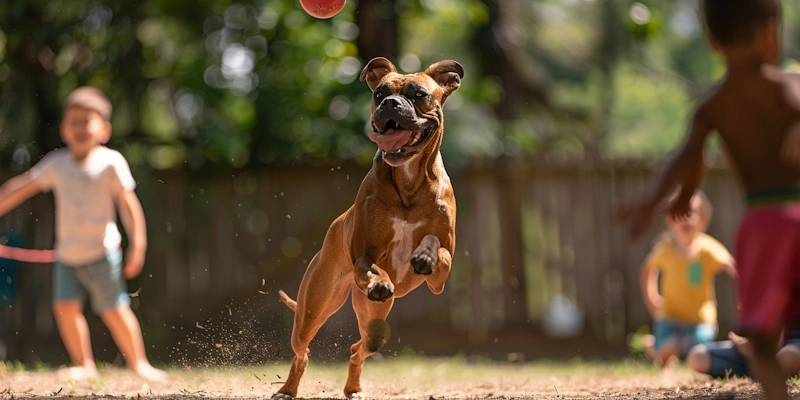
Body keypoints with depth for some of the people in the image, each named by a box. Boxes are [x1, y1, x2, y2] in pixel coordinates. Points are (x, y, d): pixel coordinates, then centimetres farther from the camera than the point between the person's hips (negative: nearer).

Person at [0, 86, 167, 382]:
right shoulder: (57, 163, 6)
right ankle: (85, 366, 4)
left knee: (113, 310, -3)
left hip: (102, 251, -4)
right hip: (66, 254, 4)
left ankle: (138, 363, 12)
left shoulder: (110, 162, -6)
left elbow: (128, 203, -6)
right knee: (65, 306, -8)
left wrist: (137, 244, -9)